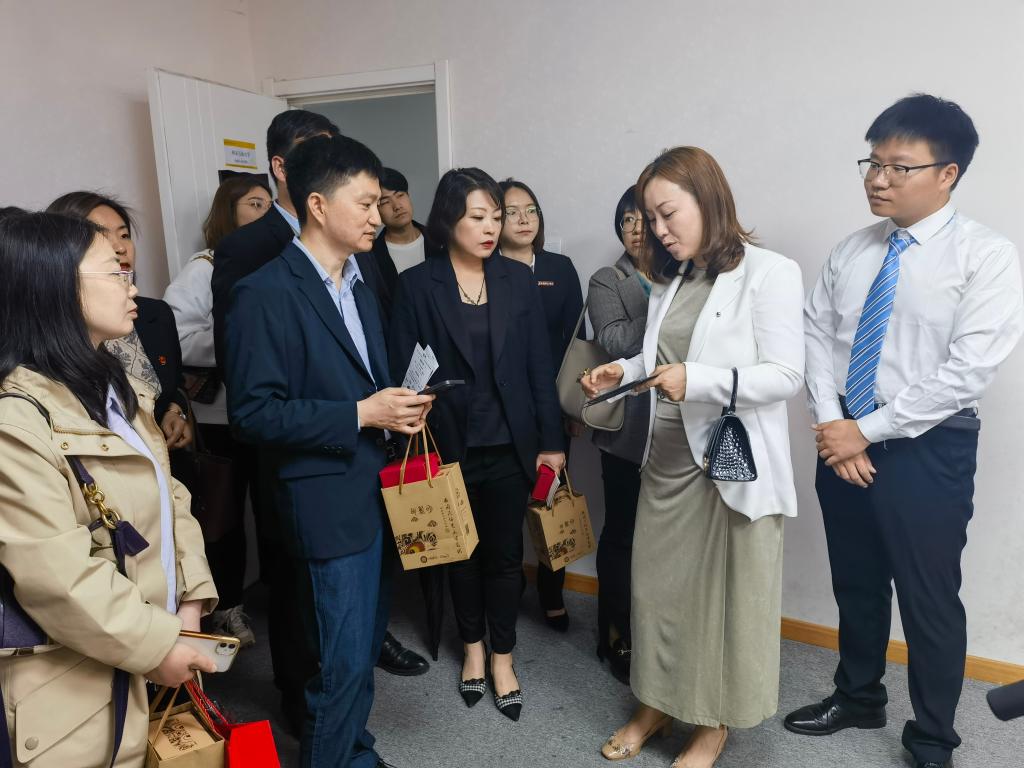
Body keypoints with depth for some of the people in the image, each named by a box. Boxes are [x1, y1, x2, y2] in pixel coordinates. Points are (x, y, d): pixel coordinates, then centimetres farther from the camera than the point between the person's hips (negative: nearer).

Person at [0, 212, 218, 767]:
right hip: (76, 678, -8)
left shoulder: (116, 386, 9)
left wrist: (190, 596, 1)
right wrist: (154, 646, -15)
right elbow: (59, 576, -24)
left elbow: (166, 495, 9)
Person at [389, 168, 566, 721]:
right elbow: (402, 371, -5)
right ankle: (472, 646, 40)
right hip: (448, 446, -1)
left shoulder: (518, 279, 0)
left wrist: (552, 440, 0)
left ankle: (502, 657, 32)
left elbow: (539, 364, 1)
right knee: (461, 551, 17)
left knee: (504, 553, 11)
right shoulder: (417, 285, -6)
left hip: (509, 446, 1)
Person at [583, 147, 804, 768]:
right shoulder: (671, 279, 12)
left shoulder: (770, 272, -10)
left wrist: (698, 381, -25)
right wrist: (622, 371, -2)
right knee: (657, 585, 15)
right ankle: (657, 704, 36)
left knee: (728, 594, 9)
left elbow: (786, 376, -15)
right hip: (667, 459, 7)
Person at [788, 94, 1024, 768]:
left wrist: (867, 432, -17)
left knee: (930, 601, 9)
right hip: (843, 441, 5)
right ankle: (859, 697, 43)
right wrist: (830, 422, -10)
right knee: (856, 583, 20)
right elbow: (816, 334, 4)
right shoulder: (851, 252, 5)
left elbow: (967, 371, -19)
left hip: (929, 451, -5)